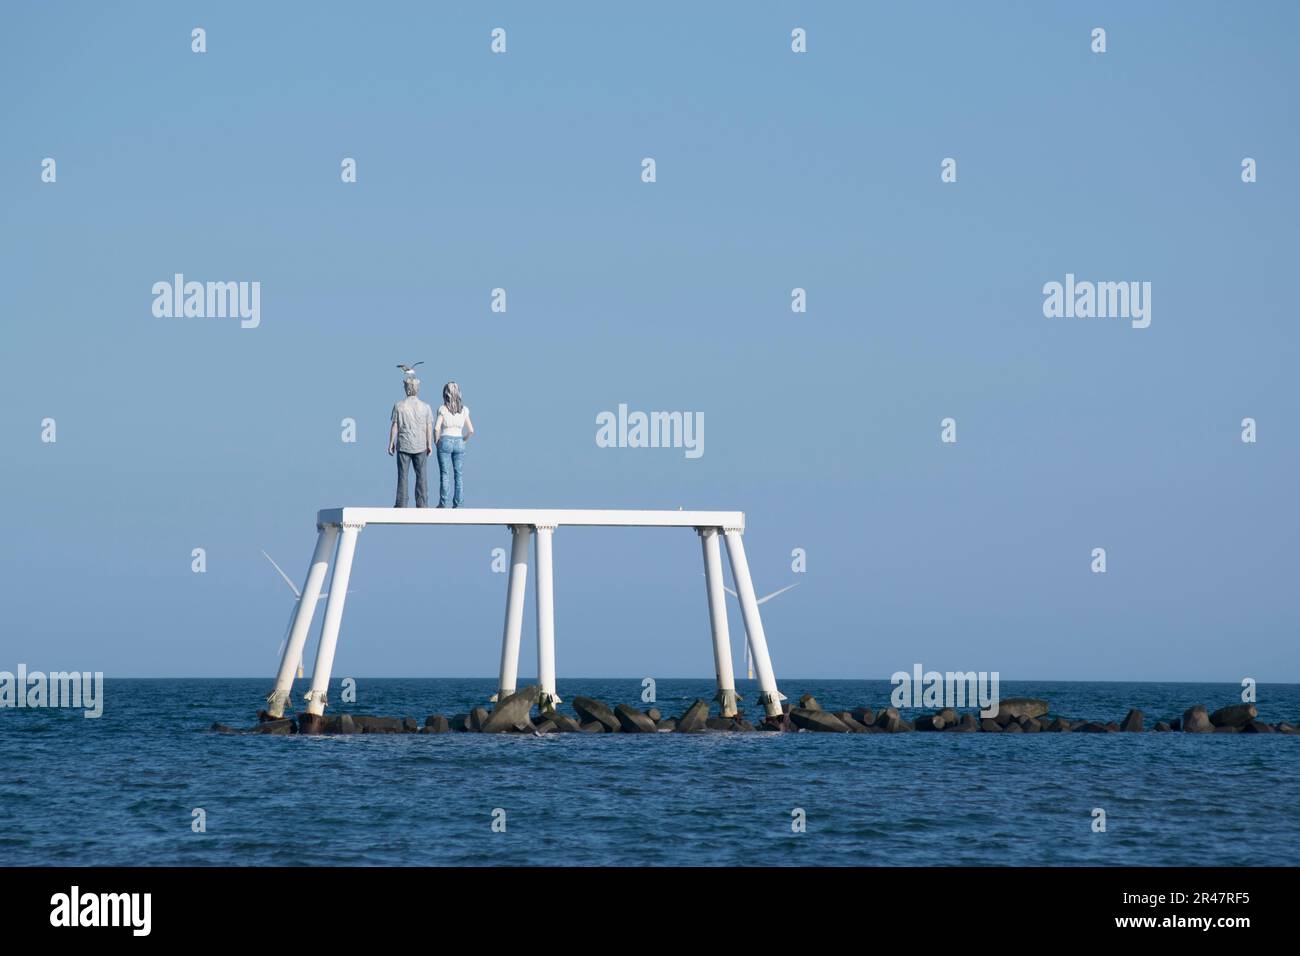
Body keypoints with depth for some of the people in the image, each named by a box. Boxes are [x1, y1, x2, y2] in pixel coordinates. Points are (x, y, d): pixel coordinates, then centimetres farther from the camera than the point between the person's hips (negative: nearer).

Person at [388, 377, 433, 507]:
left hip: (403, 446, -1)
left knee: (402, 476, 5)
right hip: (420, 447, 1)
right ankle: (421, 505, 5)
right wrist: (430, 445, 8)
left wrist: (391, 443, 5)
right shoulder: (425, 407, -3)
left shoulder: (399, 406, -6)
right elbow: (429, 428, -1)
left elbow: (394, 427, -4)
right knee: (421, 476, 6)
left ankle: (401, 504, 4)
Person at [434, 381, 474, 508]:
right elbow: (471, 430, -2)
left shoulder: (443, 409, -6)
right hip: (459, 442, 2)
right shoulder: (464, 410, 1)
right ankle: (457, 504, 6)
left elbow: (436, 428, -15)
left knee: (445, 474, 1)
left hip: (445, 441, -2)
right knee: (458, 474, 7)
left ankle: (443, 504, 1)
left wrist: (436, 441, 1)